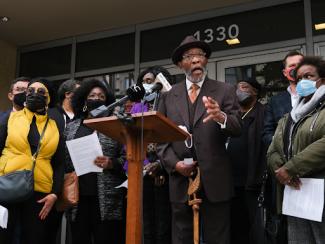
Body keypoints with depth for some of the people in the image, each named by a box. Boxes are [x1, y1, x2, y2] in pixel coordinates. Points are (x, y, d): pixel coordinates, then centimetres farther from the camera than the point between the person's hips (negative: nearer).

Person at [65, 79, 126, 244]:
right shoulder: (71, 127, 14)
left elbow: (126, 158, 3)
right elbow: (64, 159, 12)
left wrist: (111, 164, -15)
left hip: (107, 199, -2)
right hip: (77, 196, 3)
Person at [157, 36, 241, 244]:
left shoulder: (225, 91, 2)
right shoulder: (168, 96, 9)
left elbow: (237, 129, -9)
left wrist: (222, 118, -31)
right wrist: (174, 163, -7)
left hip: (215, 181, -2)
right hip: (180, 180, 2)